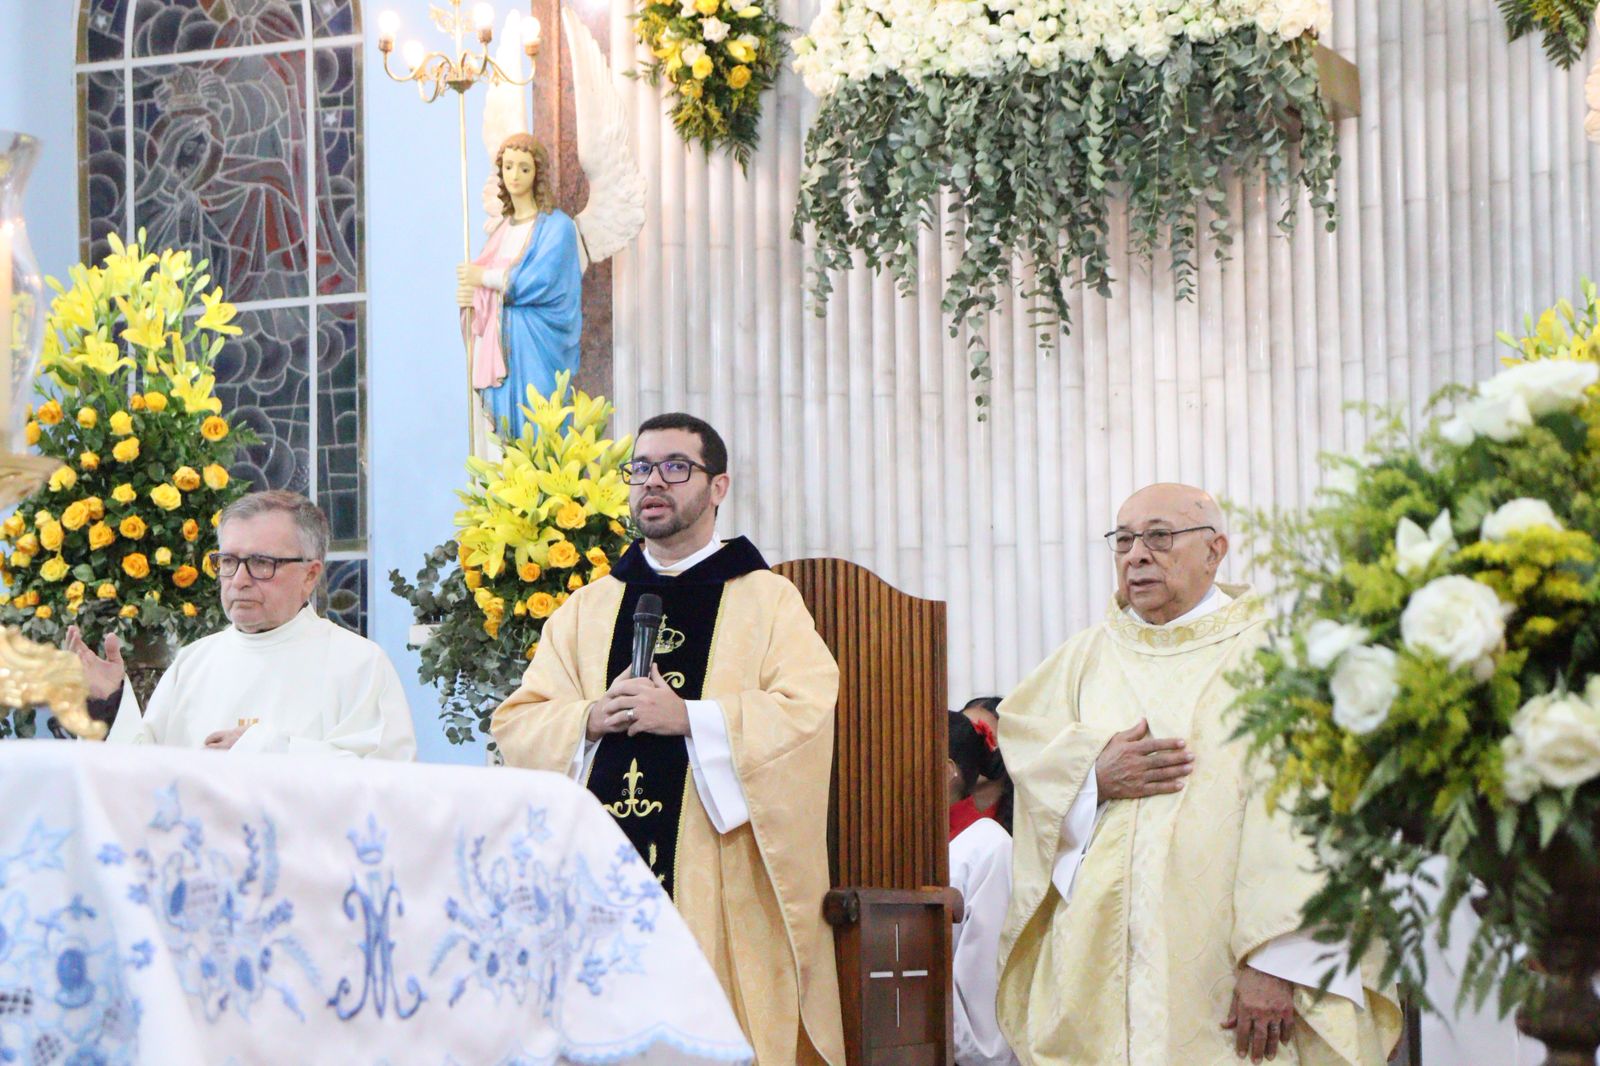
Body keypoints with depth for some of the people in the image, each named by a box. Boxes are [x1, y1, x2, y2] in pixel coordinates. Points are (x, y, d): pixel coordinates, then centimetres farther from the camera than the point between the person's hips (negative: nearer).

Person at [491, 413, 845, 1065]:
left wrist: (690, 717, -16)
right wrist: (590, 719, -7)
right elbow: (514, 723, 12)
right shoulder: (587, 610, 19)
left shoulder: (767, 602, 7)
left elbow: (807, 714, -7)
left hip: (719, 884, -3)